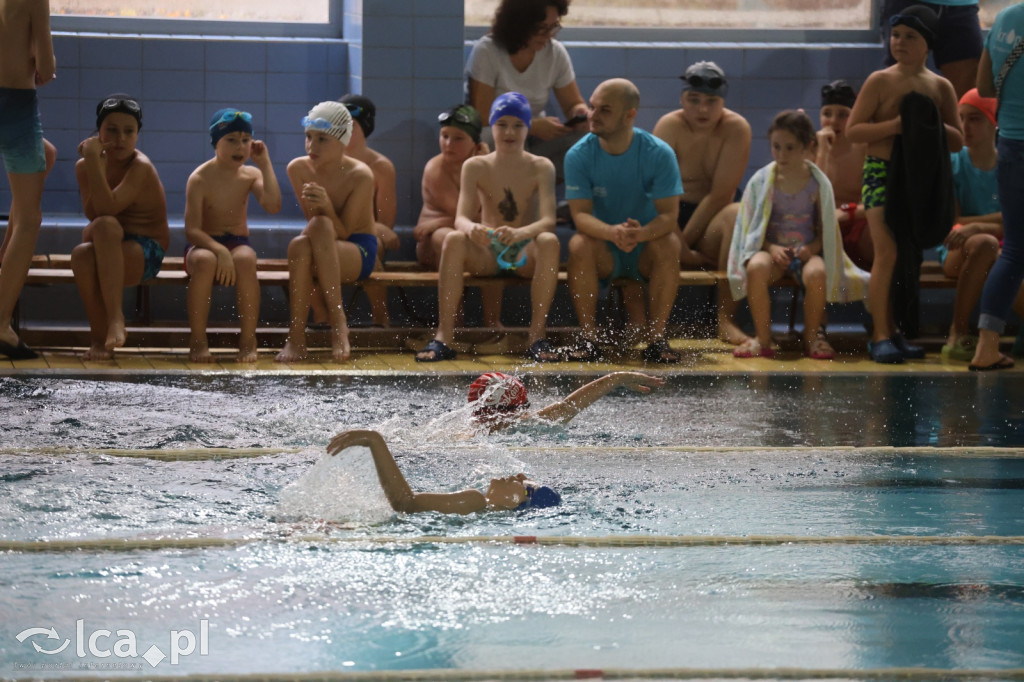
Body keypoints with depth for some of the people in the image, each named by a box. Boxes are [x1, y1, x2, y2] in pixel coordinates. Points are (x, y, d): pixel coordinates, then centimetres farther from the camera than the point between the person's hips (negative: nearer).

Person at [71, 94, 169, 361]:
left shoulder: (140, 167, -14)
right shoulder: (84, 167, 3)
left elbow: (107, 208, -27)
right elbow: (92, 214, -11)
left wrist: (93, 161, -27)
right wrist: (95, 164, -18)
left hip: (144, 253, -4)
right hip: (108, 251, 4)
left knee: (105, 225, -35)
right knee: (81, 255, -33)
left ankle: (115, 317, -38)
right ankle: (99, 336, -19)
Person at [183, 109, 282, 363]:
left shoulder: (250, 175, 2)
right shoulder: (200, 179, -9)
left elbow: (273, 205, -19)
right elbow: (192, 231, -16)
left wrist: (265, 164, -14)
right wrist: (219, 250, -34)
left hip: (238, 244, 2)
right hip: (204, 245, -2)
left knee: (245, 258, -34)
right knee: (204, 260, -38)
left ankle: (248, 340, -25)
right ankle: (198, 340, -28)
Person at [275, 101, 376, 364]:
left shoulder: (360, 176, -14)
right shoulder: (298, 169, -4)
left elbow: (342, 232, -14)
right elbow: (313, 223, -2)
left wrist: (326, 206, -32)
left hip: (359, 253, -3)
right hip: (322, 254, 3)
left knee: (320, 226, -35)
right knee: (299, 246, -34)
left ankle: (338, 320, -34)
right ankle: (296, 337, -32)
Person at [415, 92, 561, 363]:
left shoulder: (541, 167, -2)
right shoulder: (476, 167, 1)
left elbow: (548, 220, -15)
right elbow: (461, 218, -9)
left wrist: (520, 233, -38)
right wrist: (471, 228, -35)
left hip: (525, 253, -1)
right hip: (486, 254, 1)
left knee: (549, 242, -33)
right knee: (453, 240, -29)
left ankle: (538, 334, -28)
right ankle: (444, 335, -32)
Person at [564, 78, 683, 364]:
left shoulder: (659, 153, -12)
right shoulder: (579, 155, -10)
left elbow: (669, 215, -19)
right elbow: (580, 214, -18)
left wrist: (641, 233, -43)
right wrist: (612, 232, -41)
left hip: (644, 251, 0)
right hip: (604, 254, 0)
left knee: (668, 244, -31)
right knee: (579, 245, -30)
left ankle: (656, 336, -25)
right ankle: (588, 336, -25)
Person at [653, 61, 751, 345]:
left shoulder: (735, 129, -9)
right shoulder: (669, 126, -6)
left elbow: (719, 196, -13)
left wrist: (685, 239, -17)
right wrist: (679, 248, -23)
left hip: (712, 225, 0)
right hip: (675, 218, 0)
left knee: (738, 214, -34)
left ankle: (725, 318, -30)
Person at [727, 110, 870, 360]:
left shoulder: (818, 183, 2)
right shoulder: (761, 181, 2)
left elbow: (825, 229, 5)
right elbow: (752, 227, 3)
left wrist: (811, 248, -16)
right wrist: (771, 248, -16)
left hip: (806, 251, 0)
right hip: (771, 248, 0)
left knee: (816, 273, -37)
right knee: (756, 268, -37)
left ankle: (811, 337, -14)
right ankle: (763, 339, -23)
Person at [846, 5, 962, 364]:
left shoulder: (940, 87, 8)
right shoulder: (880, 82, -1)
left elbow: (957, 142, 10)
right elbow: (852, 130, -4)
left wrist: (935, 125, -11)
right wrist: (894, 125, -18)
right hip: (882, 172, -4)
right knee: (888, 253, -14)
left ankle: (893, 331, 15)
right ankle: (880, 336, -11)